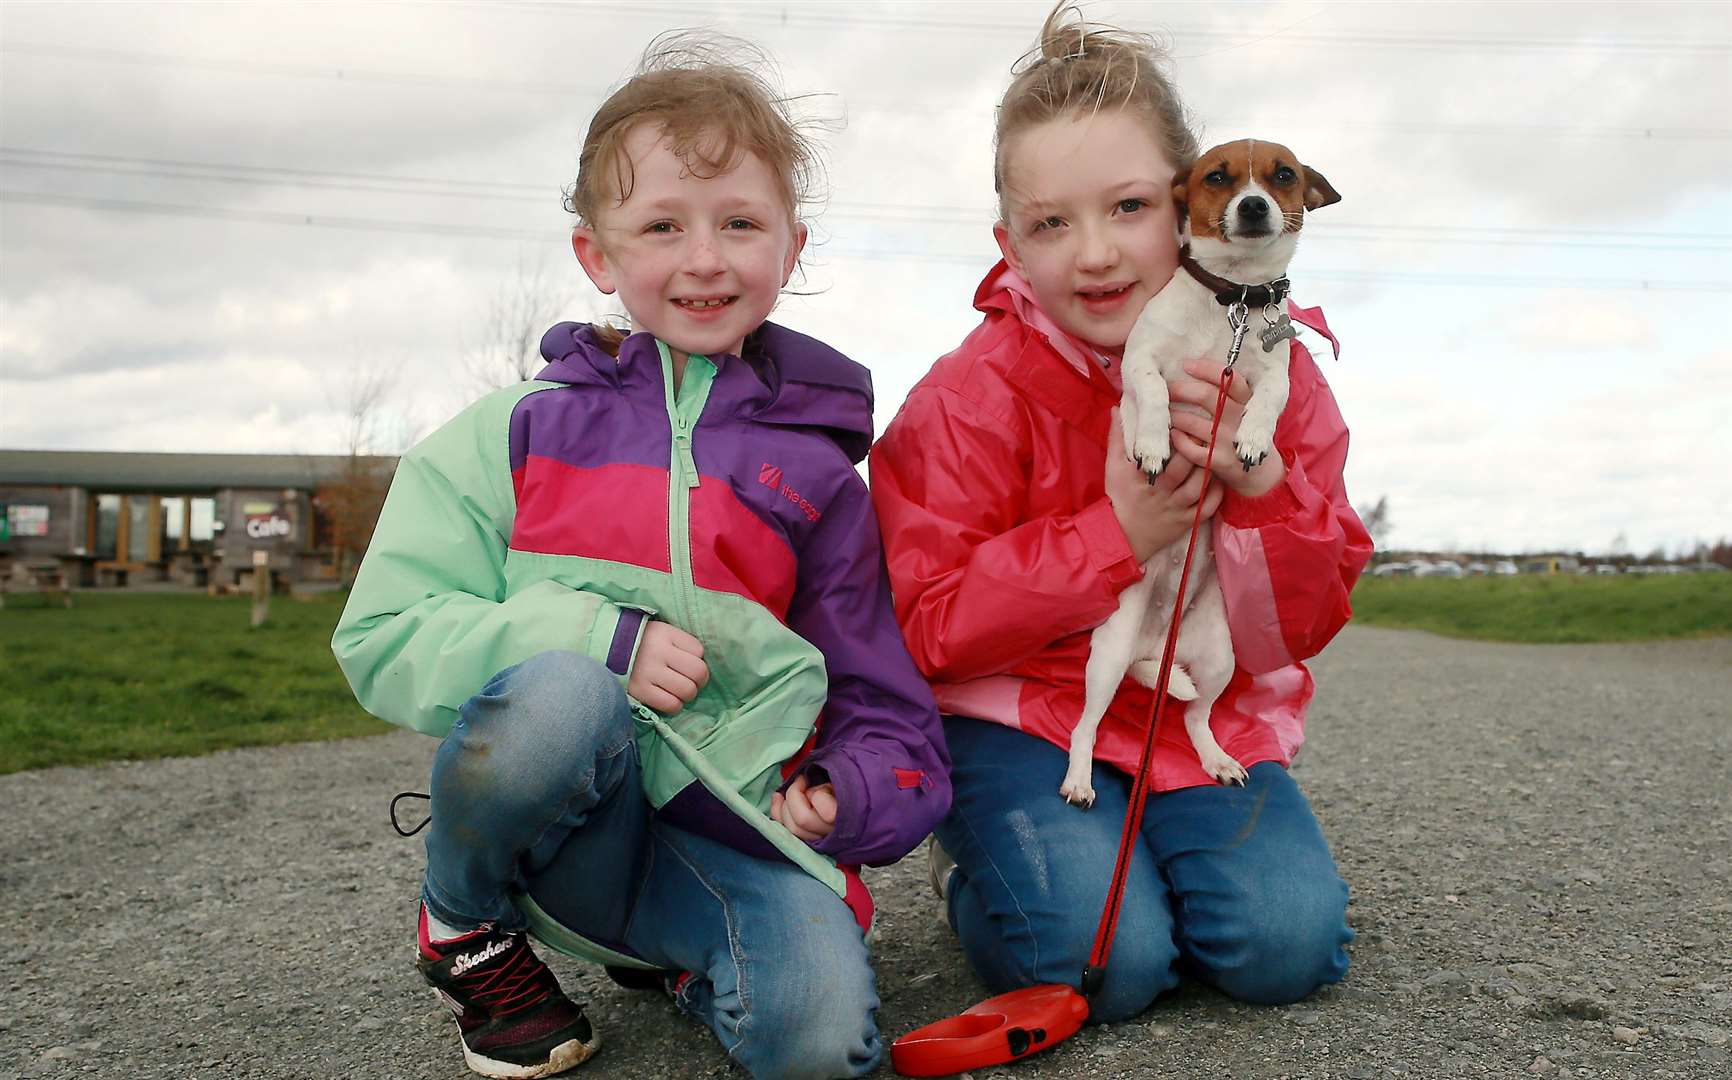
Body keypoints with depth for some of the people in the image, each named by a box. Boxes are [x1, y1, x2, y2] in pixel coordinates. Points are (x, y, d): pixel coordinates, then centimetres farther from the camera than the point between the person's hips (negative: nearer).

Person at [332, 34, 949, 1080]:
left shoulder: (817, 473, 6)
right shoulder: (518, 433, 3)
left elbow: (889, 709, 10)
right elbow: (383, 638, -4)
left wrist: (850, 793, -15)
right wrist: (603, 641, -18)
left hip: (731, 824, 1)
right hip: (563, 814, 0)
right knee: (561, 693, -35)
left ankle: (680, 956, 7)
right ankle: (464, 924, -3)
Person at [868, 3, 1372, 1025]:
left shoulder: (1270, 372, -3)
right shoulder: (976, 395, -13)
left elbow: (1299, 630, -2)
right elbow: (925, 628, -15)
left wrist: (1257, 482, -23)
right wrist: (1115, 534, -23)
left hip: (1214, 720, 4)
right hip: (1025, 716, -3)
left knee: (1288, 942, -17)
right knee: (1105, 959, -23)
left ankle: (1141, 851, 14)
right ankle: (977, 870, 10)